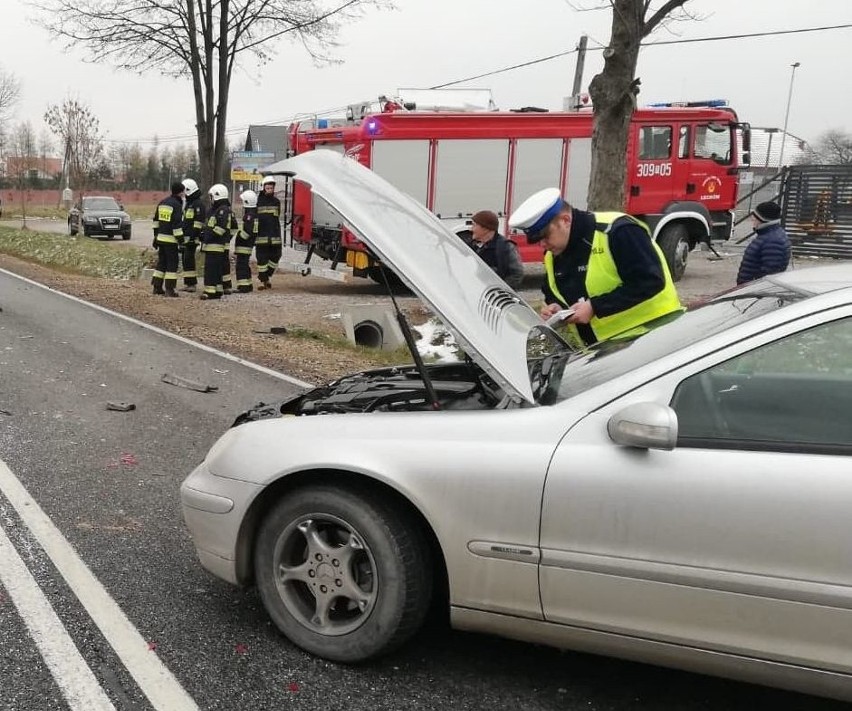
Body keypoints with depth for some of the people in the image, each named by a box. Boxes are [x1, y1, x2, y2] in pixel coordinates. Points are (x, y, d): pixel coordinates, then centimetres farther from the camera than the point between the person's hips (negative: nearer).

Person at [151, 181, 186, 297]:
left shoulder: (162, 202, 14)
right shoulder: (176, 205, -13)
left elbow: (156, 220, 19)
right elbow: (177, 224, -18)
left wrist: (156, 236, 24)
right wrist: (180, 239, -13)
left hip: (160, 238, 8)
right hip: (170, 239, -8)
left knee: (161, 262, 15)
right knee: (172, 263, -2)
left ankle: (157, 287, 17)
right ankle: (169, 289, -2)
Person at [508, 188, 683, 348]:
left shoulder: (617, 232, -17)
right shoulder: (552, 255, 9)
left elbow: (650, 282, -20)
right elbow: (553, 293, 24)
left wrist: (595, 307, -22)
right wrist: (555, 307, -2)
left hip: (645, 336, -7)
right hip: (596, 349, 7)